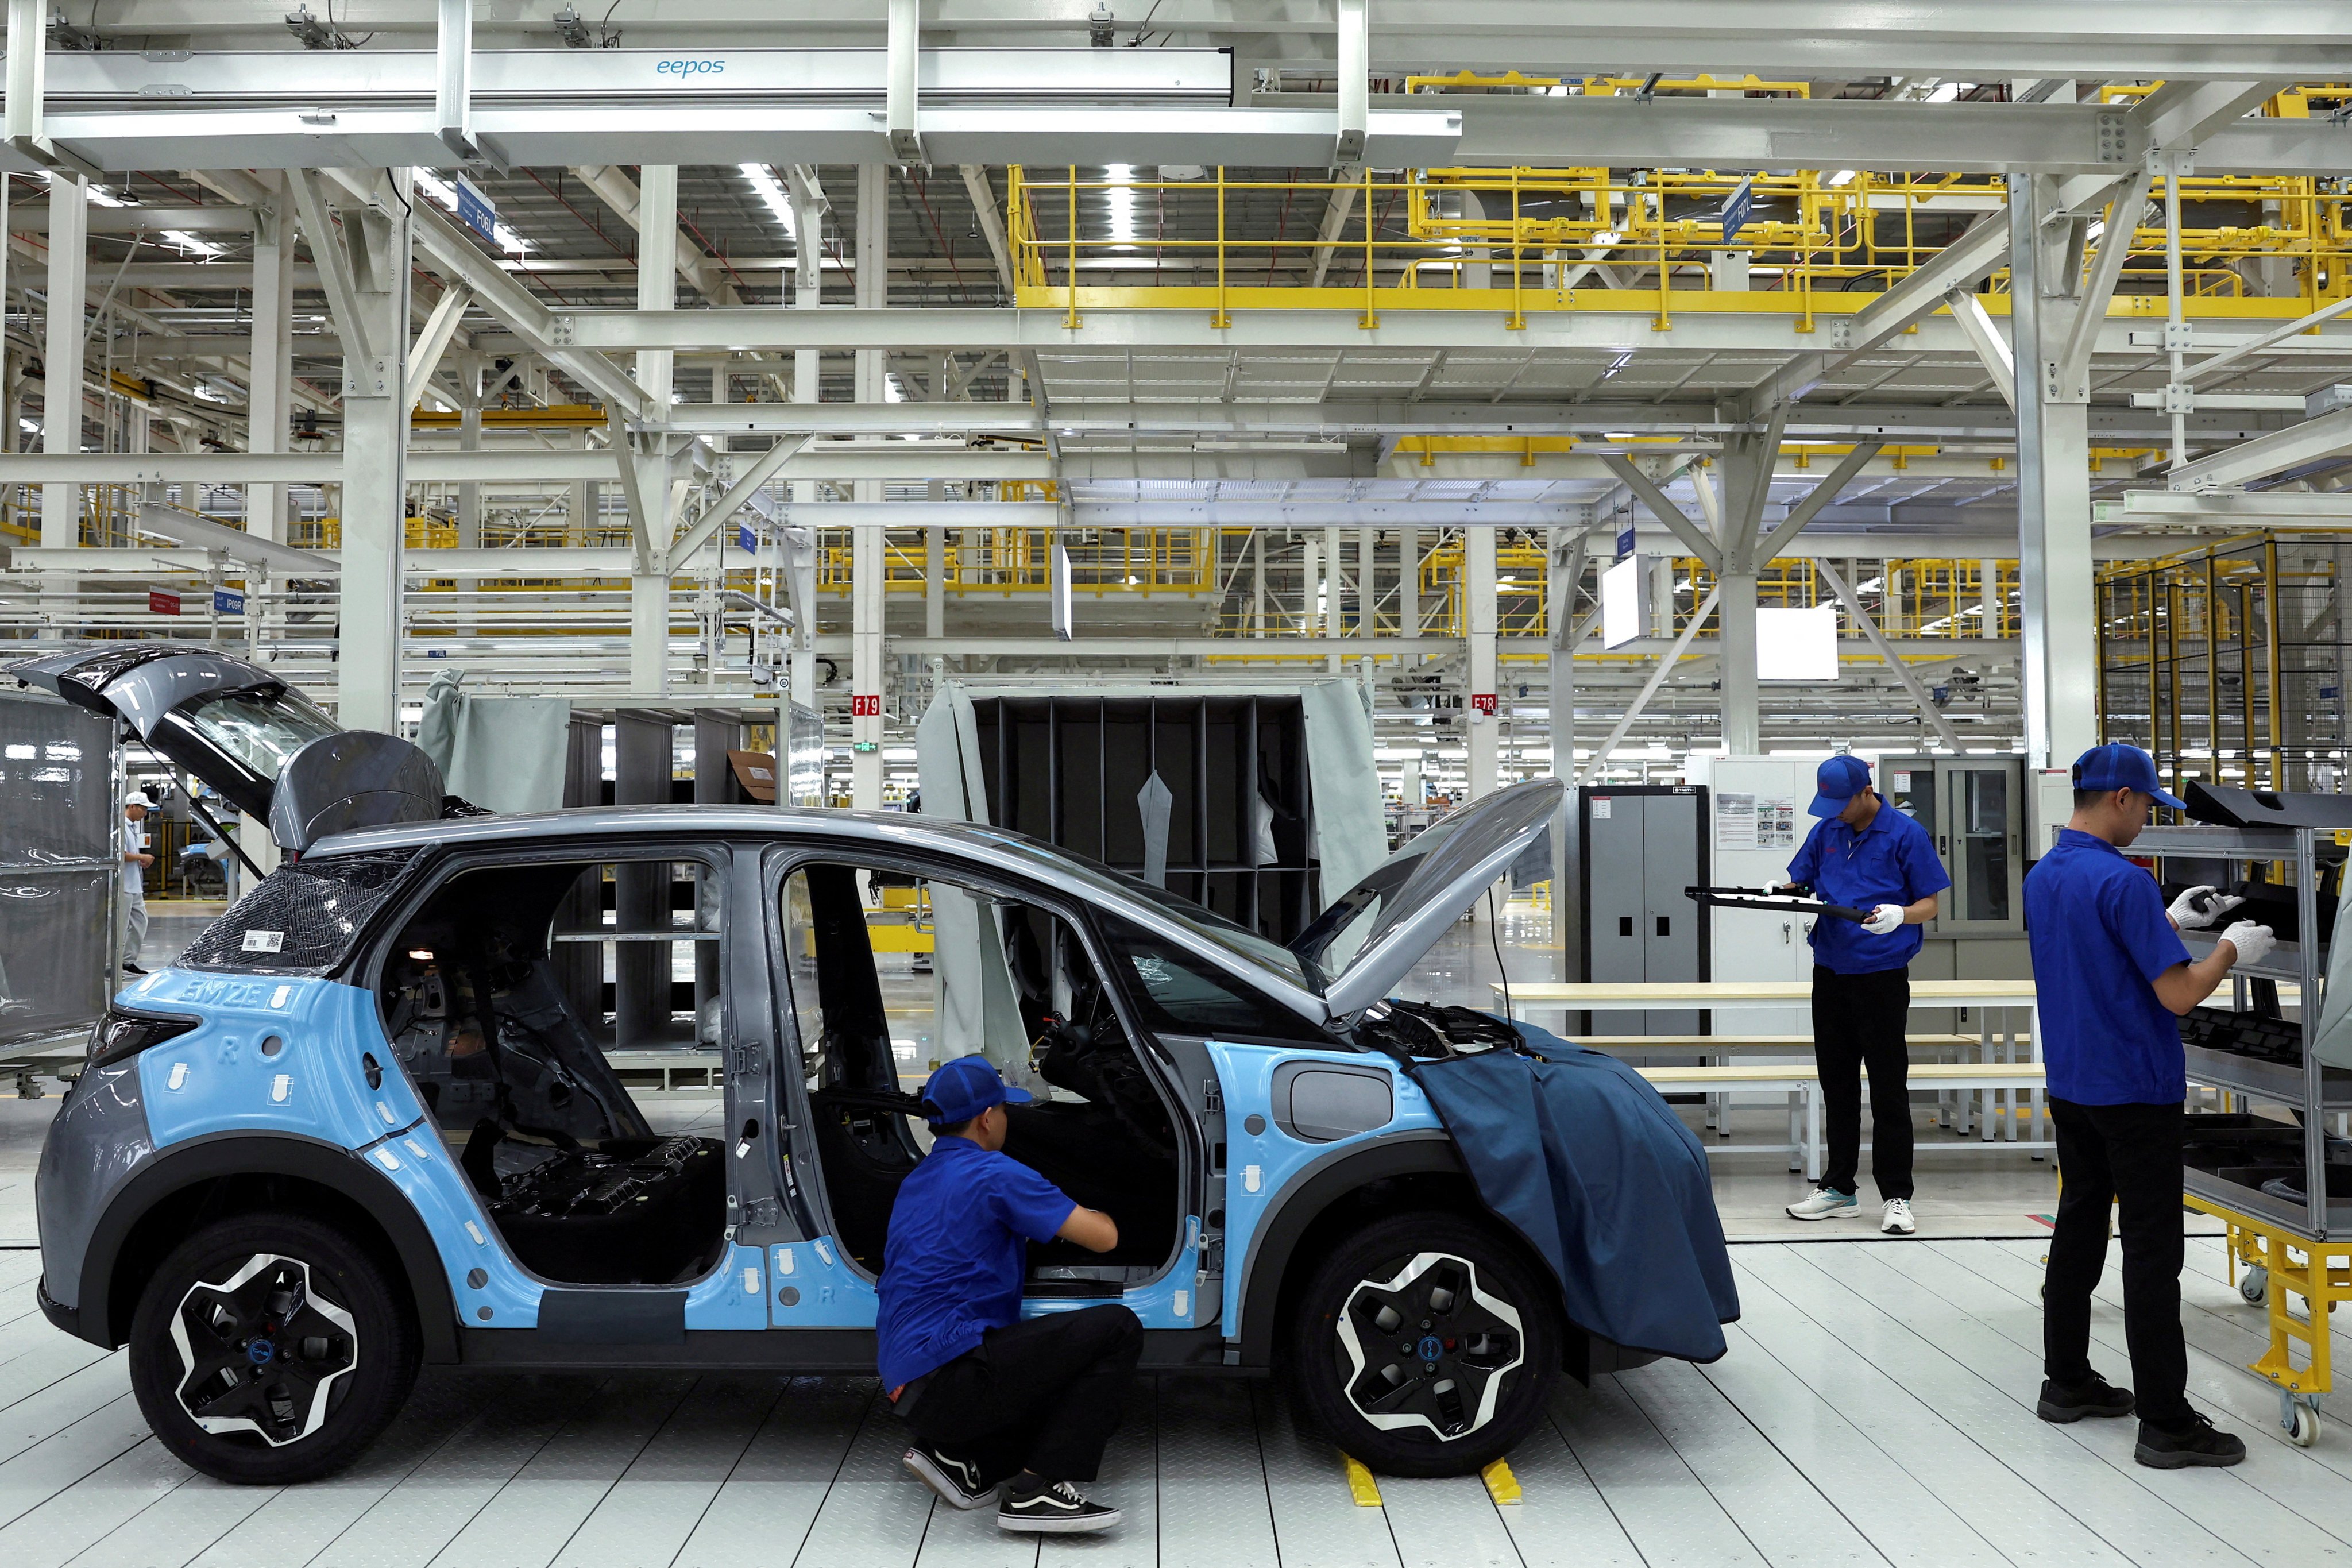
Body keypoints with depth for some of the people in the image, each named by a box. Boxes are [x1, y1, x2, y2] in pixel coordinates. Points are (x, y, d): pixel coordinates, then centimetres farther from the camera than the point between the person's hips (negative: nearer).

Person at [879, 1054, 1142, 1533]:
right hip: (950, 1377, -9)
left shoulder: (918, 1179, 19)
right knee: (1117, 1330, -12)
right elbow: (1104, 1237, -7)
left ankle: (960, 1457, 8)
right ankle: (1037, 1489, -15)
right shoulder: (993, 1174, -9)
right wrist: (1097, 1216, 17)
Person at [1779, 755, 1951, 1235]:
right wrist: (1779, 893, -9)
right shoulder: (1826, 833, 8)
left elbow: (1930, 904, -5)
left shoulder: (1906, 834, -6)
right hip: (1830, 974, 5)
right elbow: (1800, 884, 14)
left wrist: (1899, 915, -26)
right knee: (1837, 1083, 12)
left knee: (1889, 1089, -1)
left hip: (1882, 975, -5)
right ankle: (1839, 1187, 22)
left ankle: (1896, 1197, 8)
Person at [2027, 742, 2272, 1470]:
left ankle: (2066, 1381, 23)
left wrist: (2171, 920, 18)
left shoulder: (2042, 877, 7)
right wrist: (2231, 949, -3)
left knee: (2078, 1228, 15)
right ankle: (2166, 1423, 2)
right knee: (2151, 1252, -3)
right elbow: (2179, 994, -19)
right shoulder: (2123, 882, -20)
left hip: (2071, 1086, 8)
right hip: (2134, 1092, -8)